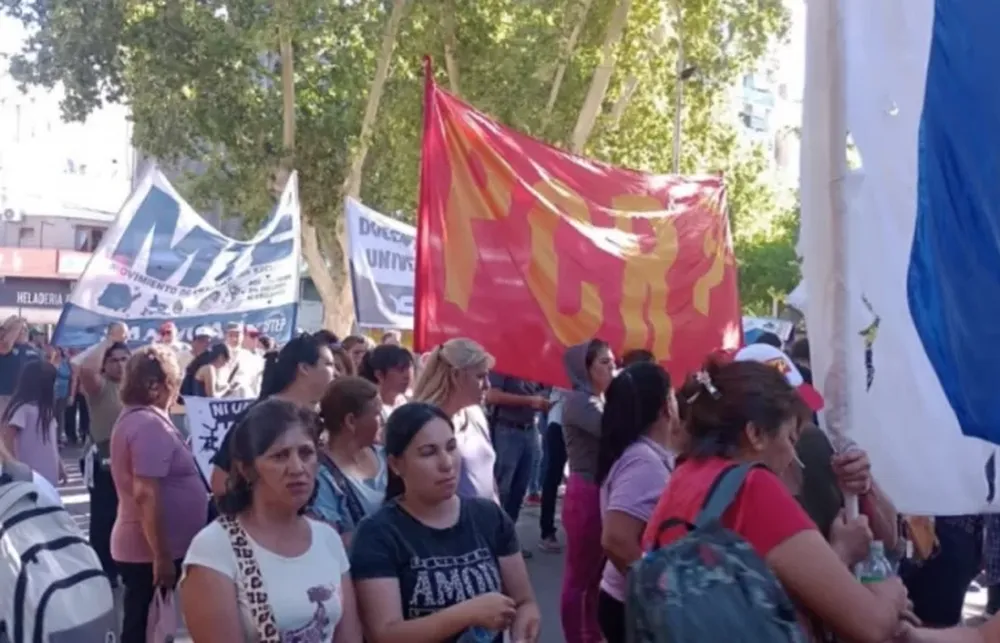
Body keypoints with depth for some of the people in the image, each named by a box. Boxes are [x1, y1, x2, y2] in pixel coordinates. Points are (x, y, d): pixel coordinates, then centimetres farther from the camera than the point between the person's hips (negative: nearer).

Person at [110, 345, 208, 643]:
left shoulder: (133, 417, 11)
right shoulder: (150, 424, -20)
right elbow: (146, 494, -26)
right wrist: (162, 555, -23)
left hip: (137, 546, 10)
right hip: (152, 551, -10)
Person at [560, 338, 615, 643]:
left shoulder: (603, 402, 15)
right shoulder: (577, 401, -11)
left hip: (606, 493, 9)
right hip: (586, 495, -9)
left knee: (598, 574, 17)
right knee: (579, 577, 1)